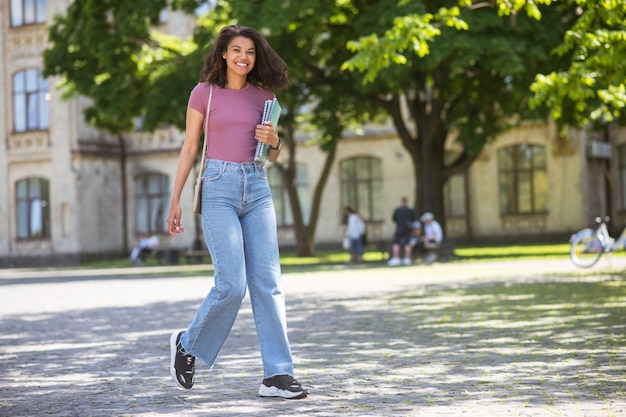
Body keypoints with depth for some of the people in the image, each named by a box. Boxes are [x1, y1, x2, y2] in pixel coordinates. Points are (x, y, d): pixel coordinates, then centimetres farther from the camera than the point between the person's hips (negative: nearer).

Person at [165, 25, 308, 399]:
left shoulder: (263, 95, 12)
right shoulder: (204, 93, 3)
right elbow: (189, 148, 5)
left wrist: (274, 141, -5)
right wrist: (175, 200, 2)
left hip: (257, 188, 4)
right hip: (219, 187, -4)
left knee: (267, 282, -3)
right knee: (231, 284, -11)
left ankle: (278, 374, -3)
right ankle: (189, 344, 15)